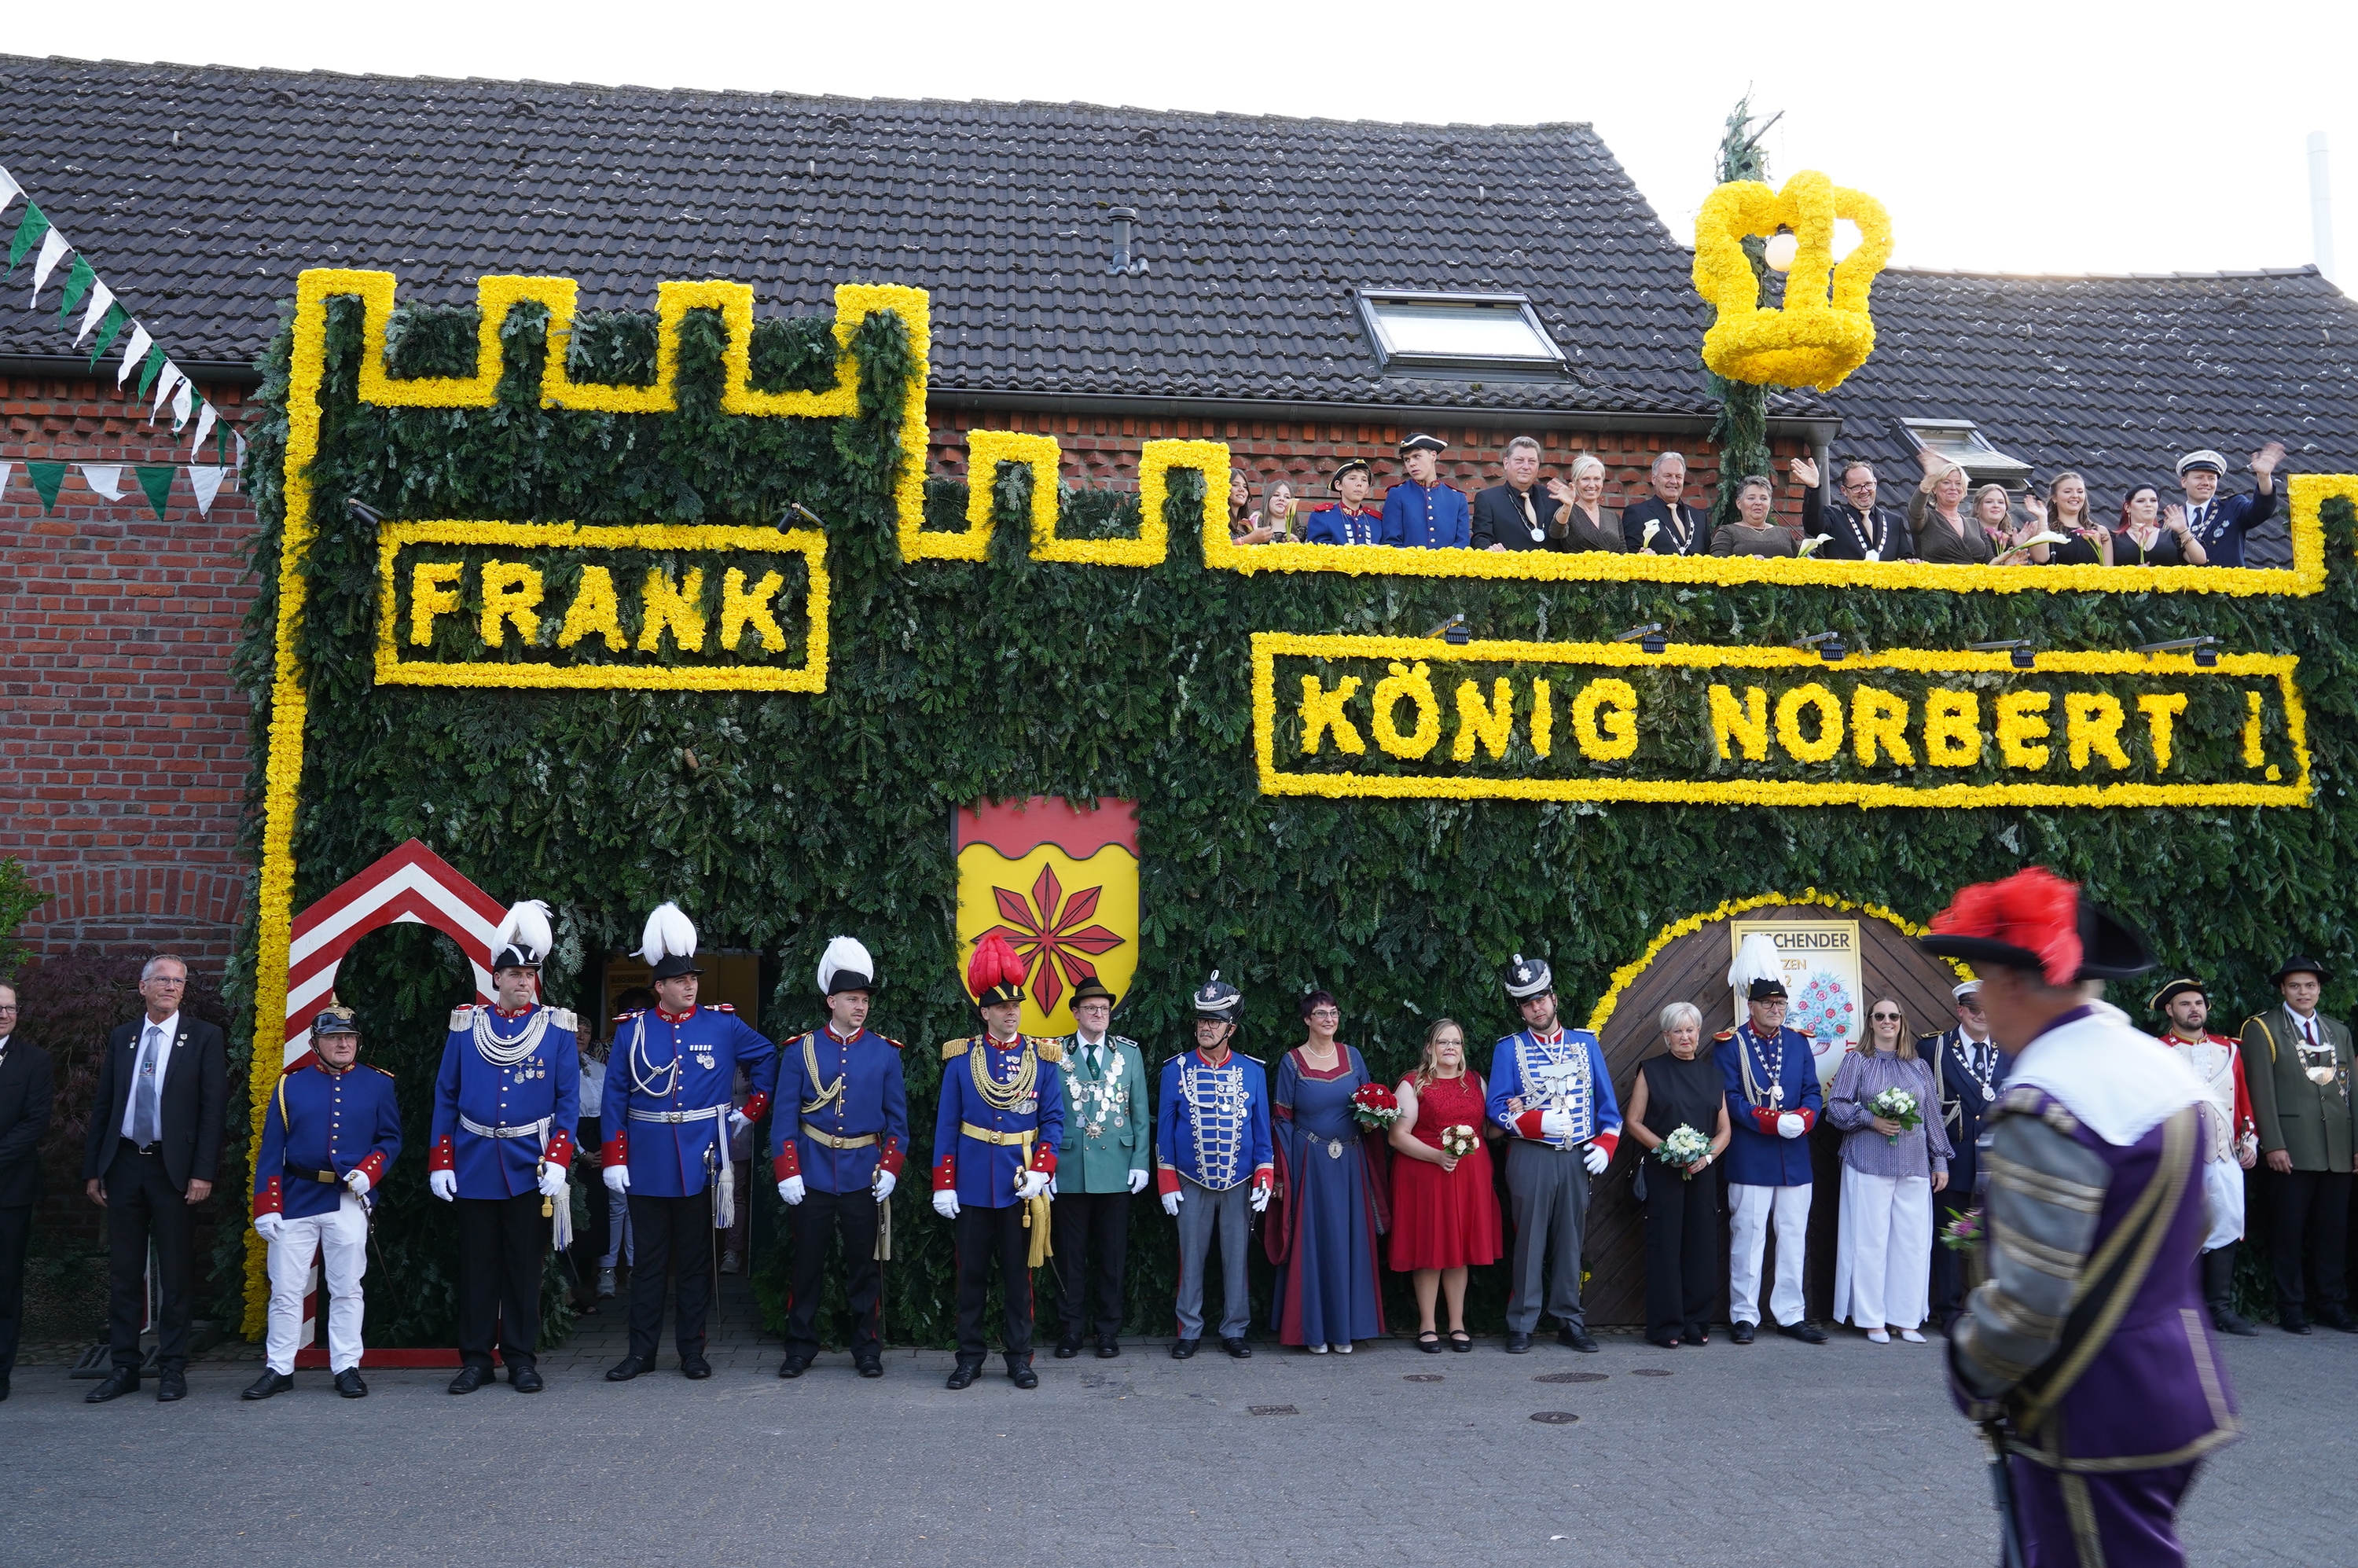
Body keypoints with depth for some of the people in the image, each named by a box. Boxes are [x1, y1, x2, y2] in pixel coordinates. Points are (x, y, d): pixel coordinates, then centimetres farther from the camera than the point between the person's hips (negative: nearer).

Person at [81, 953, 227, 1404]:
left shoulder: (204, 1038, -1)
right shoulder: (121, 1038, 11)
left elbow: (214, 1108, -5)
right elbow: (102, 1107, 13)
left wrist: (203, 1173, -12)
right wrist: (92, 1170, 7)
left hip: (174, 1168, -4)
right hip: (124, 1165, 4)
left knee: (176, 1274, 2)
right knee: (123, 1272, 8)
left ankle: (173, 1369, 9)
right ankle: (124, 1368, 16)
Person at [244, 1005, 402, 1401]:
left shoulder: (378, 1084, 5)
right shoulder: (291, 1084, 5)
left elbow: (391, 1140, 6)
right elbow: (270, 1150, 3)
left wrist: (367, 1173, -13)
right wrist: (266, 1206, -4)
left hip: (349, 1199, -1)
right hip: (295, 1199, 1)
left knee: (347, 1290, 5)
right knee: (285, 1290, 5)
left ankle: (347, 1368, 13)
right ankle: (278, 1369, 16)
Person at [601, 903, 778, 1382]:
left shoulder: (723, 1026, 2)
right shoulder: (633, 1030, 2)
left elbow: (768, 1060, 15)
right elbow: (615, 1097, 1)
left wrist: (750, 1111, 9)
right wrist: (614, 1159, -5)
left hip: (702, 1164, 0)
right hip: (647, 1167, 0)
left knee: (696, 1260, 7)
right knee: (647, 1261, 7)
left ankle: (693, 1350, 16)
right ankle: (641, 1351, 16)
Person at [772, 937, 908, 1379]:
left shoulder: (885, 1053, 3)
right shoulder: (800, 1051, 1)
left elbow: (897, 1119, 5)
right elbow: (785, 1117, 0)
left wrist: (890, 1168, -5)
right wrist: (787, 1173, -8)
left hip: (864, 1178, 0)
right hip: (812, 1177, 0)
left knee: (864, 1267, 7)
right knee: (805, 1265, 7)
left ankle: (867, 1349, 18)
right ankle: (800, 1348, 20)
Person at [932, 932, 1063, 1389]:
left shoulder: (1042, 1057, 1)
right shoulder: (961, 1057, 1)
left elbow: (1053, 1120, 2)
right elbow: (946, 1124, 2)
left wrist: (1040, 1170, -11)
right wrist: (943, 1184, -2)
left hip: (1021, 1184, 0)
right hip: (972, 1184, 0)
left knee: (1018, 1273, 7)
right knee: (971, 1272, 8)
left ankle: (1019, 1358, 18)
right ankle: (970, 1356, 19)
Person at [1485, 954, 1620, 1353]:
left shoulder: (1585, 1043, 10)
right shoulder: (1509, 1049, 4)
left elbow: (1606, 1103, 11)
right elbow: (1498, 1109, -2)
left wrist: (1605, 1144, -2)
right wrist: (1540, 1123, -15)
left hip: (1577, 1157, 2)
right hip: (1530, 1156, -2)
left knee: (1571, 1241, 6)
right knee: (1529, 1241, -1)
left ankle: (1570, 1322, 15)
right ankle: (1521, 1325, 7)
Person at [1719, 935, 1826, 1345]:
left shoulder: (1798, 1042, 11)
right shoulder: (1730, 1045, -3)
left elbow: (1814, 1093, 8)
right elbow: (1730, 1098, -9)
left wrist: (1803, 1118, -14)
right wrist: (1773, 1122, -20)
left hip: (1795, 1158, 5)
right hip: (1750, 1158, -5)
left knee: (1794, 1238, 9)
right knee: (1748, 1238, -1)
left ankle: (1791, 1315, 18)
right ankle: (1744, 1315, 7)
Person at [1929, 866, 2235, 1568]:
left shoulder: (2044, 1102, -24)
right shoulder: (2161, 1065, 6)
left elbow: (2030, 1296, -26)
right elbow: (2199, 1223, 18)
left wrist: (1972, 1379, -8)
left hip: (2097, 1418, -9)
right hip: (2172, 1393, 9)